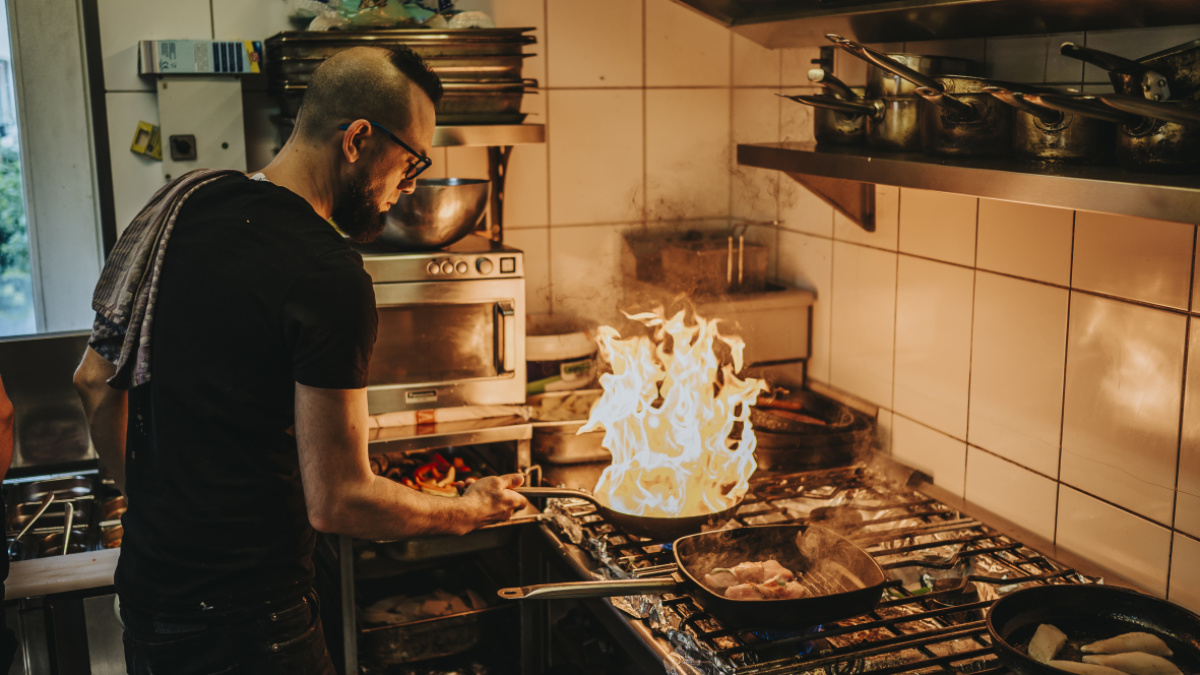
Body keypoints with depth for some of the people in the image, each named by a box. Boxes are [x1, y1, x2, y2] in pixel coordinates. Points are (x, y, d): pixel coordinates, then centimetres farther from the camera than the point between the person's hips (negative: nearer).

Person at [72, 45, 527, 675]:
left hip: (143, 586, 8)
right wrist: (467, 511, -6)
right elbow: (337, 501, -21)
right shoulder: (329, 279, -24)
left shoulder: (181, 205, 1)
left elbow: (95, 381, 10)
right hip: (241, 624, -8)